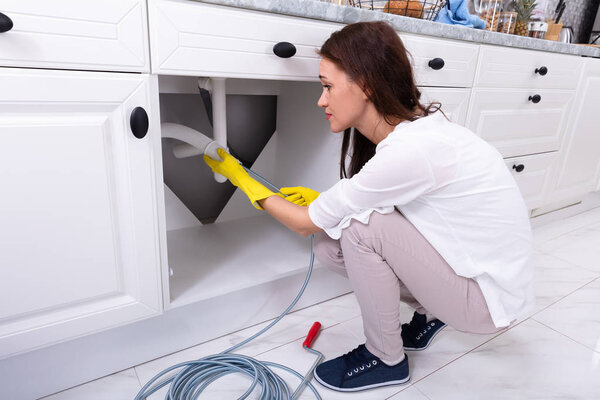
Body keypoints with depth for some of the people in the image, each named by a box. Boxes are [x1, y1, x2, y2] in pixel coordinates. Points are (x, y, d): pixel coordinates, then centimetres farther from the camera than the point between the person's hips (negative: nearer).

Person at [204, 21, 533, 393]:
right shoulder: (405, 127, -4)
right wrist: (325, 200, 4)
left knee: (361, 224, -24)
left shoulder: (409, 149, -30)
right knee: (329, 244, -5)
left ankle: (386, 360, 0)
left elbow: (307, 223, -18)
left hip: (489, 298, -7)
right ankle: (428, 313, 15)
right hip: (462, 263, 7)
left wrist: (241, 178, -4)